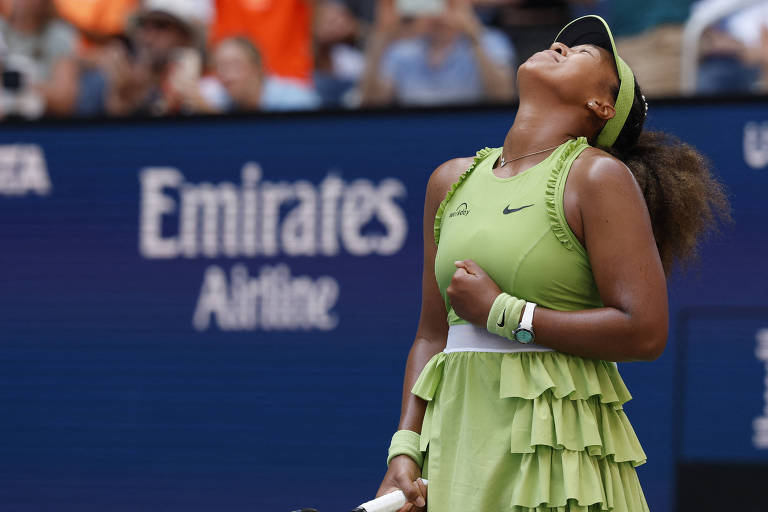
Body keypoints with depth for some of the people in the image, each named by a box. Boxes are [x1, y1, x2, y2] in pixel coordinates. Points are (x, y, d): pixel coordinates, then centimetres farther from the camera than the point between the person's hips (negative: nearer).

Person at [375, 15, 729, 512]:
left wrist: (500, 313, -11)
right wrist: (405, 451, 3)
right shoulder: (453, 180, 15)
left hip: (558, 449, -5)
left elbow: (645, 332, -14)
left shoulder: (598, 176, -4)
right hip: (459, 440, 5)